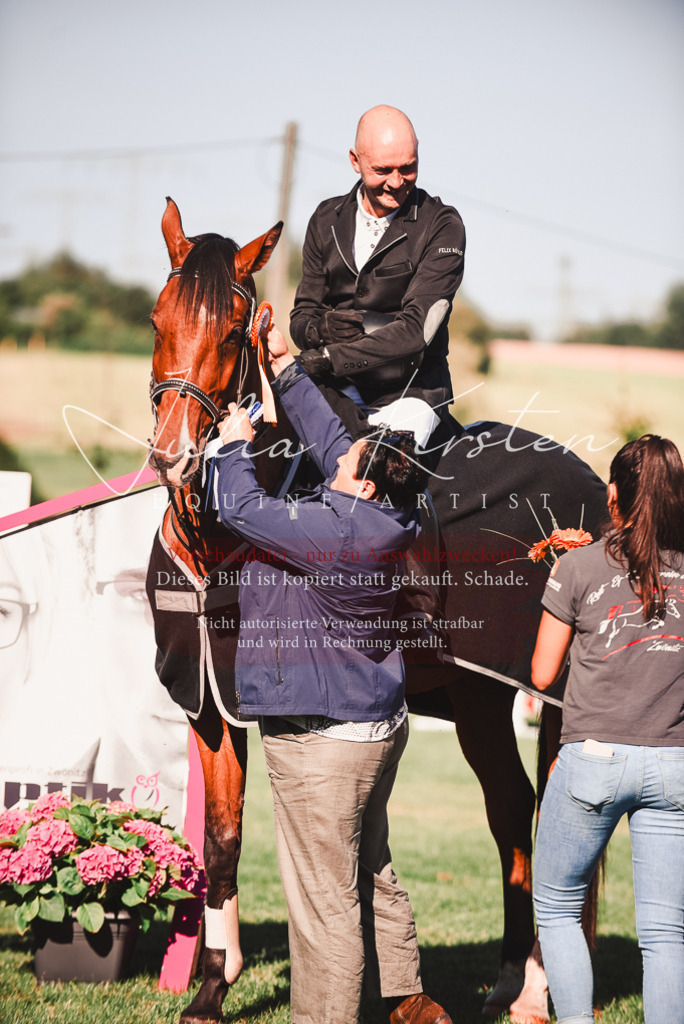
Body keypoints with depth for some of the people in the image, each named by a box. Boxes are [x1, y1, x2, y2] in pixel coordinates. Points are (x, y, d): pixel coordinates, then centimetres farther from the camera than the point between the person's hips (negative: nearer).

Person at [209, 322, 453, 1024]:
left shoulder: (333, 535, -24)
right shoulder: (379, 518, 1)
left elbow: (240, 508, -16)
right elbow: (328, 440, 16)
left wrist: (236, 444, 3)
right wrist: (284, 367, 20)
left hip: (321, 742, -10)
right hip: (376, 723, 10)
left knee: (324, 899, -2)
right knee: (370, 872, 22)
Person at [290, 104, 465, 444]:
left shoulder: (442, 226, -5)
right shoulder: (327, 220, 10)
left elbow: (417, 329, -15)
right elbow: (301, 316, 12)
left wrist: (329, 358, -22)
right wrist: (323, 328, -14)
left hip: (410, 393, -3)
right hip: (339, 392, 3)